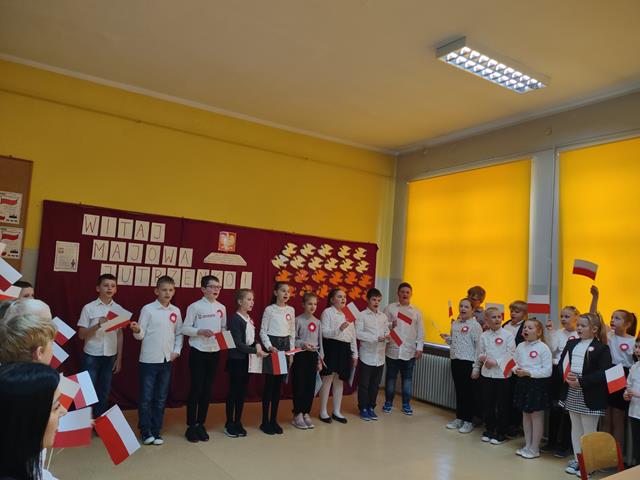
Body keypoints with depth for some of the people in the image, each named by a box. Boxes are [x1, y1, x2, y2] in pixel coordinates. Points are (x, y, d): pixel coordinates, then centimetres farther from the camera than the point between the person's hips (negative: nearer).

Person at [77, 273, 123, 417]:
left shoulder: (118, 309, 3)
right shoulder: (89, 308, -5)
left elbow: (119, 335, 7)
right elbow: (81, 335, -5)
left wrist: (119, 358, 6)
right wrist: (97, 325, -22)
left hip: (110, 356, 3)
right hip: (92, 356, -3)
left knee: (104, 392, 12)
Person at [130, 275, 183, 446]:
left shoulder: (176, 311, 5)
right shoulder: (148, 309, -7)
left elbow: (179, 334, 14)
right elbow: (141, 335, -9)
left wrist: (176, 351, 3)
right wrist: (136, 331, -30)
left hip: (167, 361, 4)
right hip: (149, 360, -4)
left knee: (161, 398, 12)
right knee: (146, 398, 4)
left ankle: (156, 430, 23)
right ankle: (145, 431, 19)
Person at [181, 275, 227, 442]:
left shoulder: (221, 308, 7)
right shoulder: (195, 306, -8)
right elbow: (185, 329, -8)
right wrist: (200, 331, -22)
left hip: (215, 352, 5)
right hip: (198, 352, -5)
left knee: (207, 389, 11)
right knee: (196, 388, 0)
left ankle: (201, 424, 23)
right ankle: (191, 426, 14)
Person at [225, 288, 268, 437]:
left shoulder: (249, 319, 10)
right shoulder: (235, 319, -15)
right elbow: (238, 344, -19)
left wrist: (257, 345, -6)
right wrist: (256, 351, -22)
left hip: (247, 360, 7)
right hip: (236, 360, -7)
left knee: (242, 392, 13)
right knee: (233, 392, 2)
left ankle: (238, 423, 23)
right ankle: (229, 424, 15)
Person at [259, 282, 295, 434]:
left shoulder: (291, 310, 8)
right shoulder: (269, 309, -5)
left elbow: (292, 332, 13)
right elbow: (263, 331, -6)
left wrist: (291, 349, 7)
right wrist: (269, 347, -18)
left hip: (285, 345, 5)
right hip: (272, 345, -5)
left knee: (279, 384, 8)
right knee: (269, 383, -3)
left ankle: (274, 420, 16)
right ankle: (265, 421, 6)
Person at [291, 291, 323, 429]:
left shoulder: (317, 322, 8)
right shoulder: (298, 320, -7)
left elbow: (320, 342, 12)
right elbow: (292, 340, -9)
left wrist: (320, 359, 10)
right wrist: (303, 344, -24)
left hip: (313, 356, 5)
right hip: (301, 355, -5)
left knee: (311, 386, 8)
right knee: (299, 385, 0)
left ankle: (306, 413, 21)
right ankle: (297, 414, 13)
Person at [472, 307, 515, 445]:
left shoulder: (508, 336, -6)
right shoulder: (484, 336, 4)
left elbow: (510, 355, -12)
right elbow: (479, 354, 9)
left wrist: (496, 362, -18)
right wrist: (476, 368, 3)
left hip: (502, 374, -3)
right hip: (487, 374, 3)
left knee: (502, 405, 6)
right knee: (488, 403, 12)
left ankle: (501, 433, 21)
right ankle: (489, 430, 28)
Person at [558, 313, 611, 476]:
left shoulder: (602, 348, -8)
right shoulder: (571, 344, 9)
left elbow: (602, 374, -15)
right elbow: (561, 364, 7)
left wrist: (581, 381, -22)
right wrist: (567, 377, -12)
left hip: (589, 396, -5)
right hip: (571, 393, 6)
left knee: (588, 432, 5)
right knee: (575, 429, 15)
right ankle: (577, 460, 27)